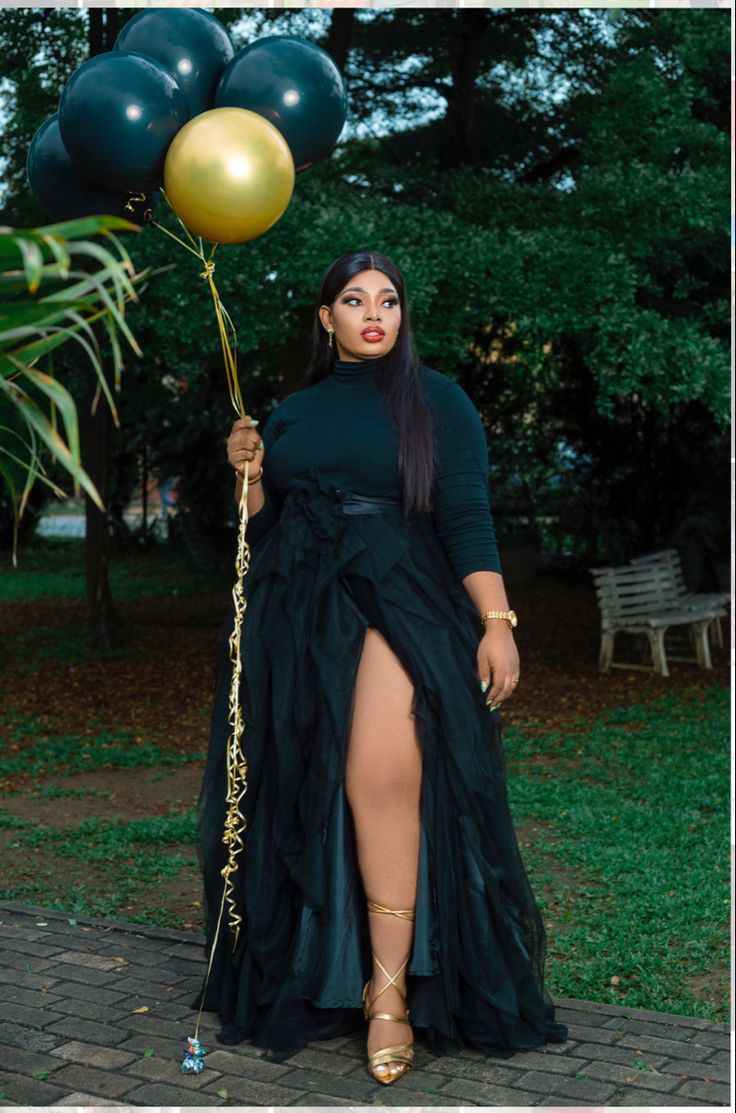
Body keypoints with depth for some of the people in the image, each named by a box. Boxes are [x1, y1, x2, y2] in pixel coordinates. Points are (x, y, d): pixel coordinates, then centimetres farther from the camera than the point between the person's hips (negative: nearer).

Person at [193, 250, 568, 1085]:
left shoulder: (434, 401, 6)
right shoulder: (292, 411, 17)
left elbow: (466, 516, -2)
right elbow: (261, 524, 19)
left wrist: (497, 621, -11)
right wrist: (249, 474, -1)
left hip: (396, 594, -4)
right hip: (293, 609, 4)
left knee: (384, 777, -22)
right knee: (299, 789, 1)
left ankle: (390, 987, -15)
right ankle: (298, 969, 13)